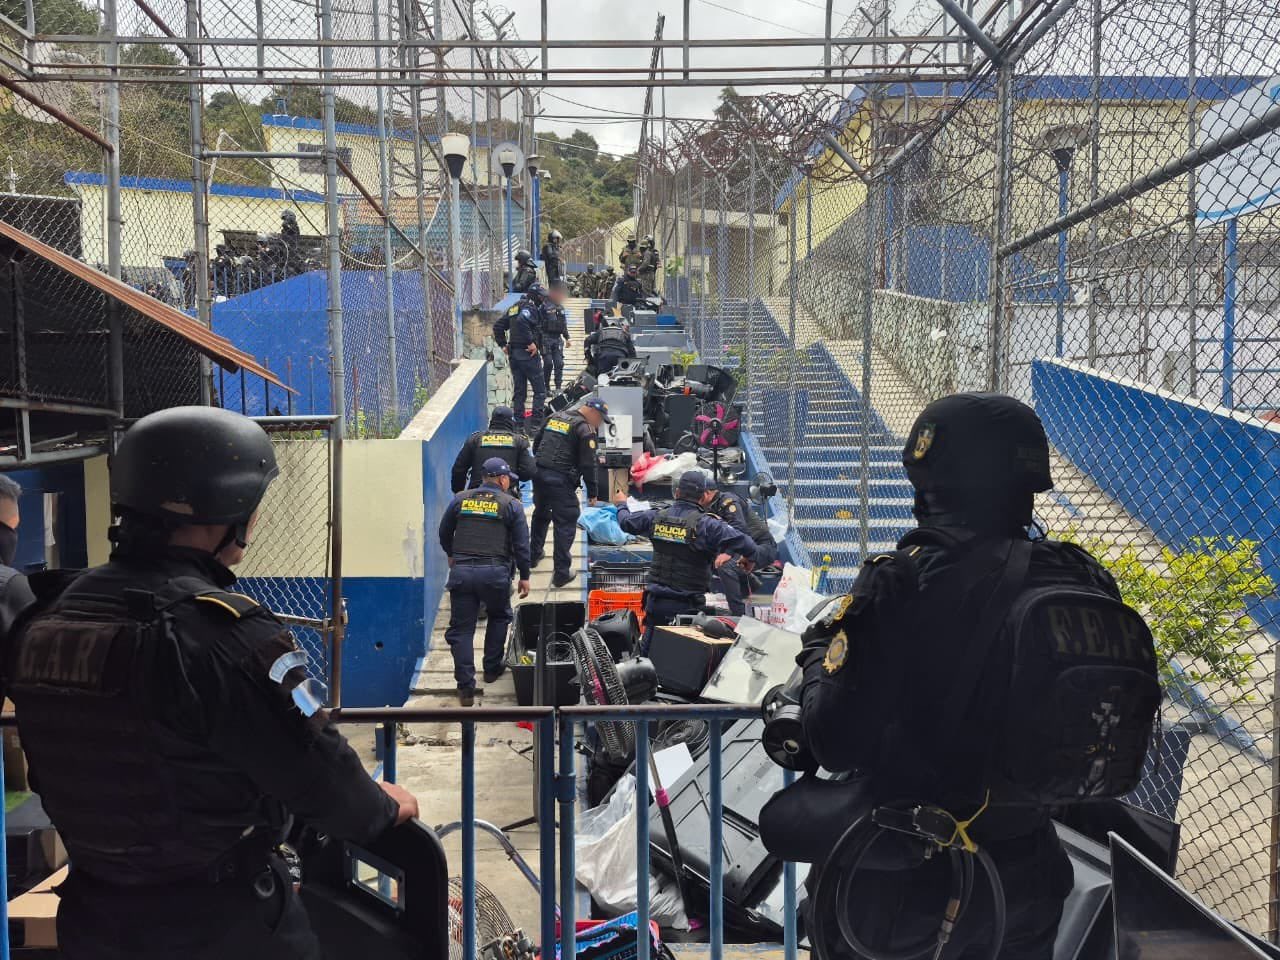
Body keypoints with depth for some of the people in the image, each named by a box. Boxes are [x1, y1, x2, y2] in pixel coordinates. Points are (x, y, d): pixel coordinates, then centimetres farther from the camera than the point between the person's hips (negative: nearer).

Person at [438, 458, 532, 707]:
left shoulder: (460, 499, 10)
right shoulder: (512, 504, 2)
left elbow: (444, 533, 20)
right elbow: (521, 544, -1)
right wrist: (524, 576, 8)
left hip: (461, 572, 2)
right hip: (495, 572, -1)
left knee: (461, 628, 5)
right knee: (499, 617, 25)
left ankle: (465, 688, 2)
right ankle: (492, 668, 31)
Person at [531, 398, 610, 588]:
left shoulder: (554, 418, 16)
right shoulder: (585, 429, -8)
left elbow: (536, 446, 22)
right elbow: (588, 465, -11)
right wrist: (593, 492, -3)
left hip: (539, 473, 8)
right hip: (561, 480, -7)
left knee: (541, 514, 27)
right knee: (565, 524, 0)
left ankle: (534, 555, 42)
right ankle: (561, 572, 0)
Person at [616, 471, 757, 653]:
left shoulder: (657, 517, 1)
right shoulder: (706, 524, -15)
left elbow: (626, 522, 19)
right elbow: (744, 543, -22)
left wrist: (621, 505, 41)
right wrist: (749, 559, 1)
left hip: (656, 601, 5)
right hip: (686, 605, -5)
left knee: (647, 655, 16)